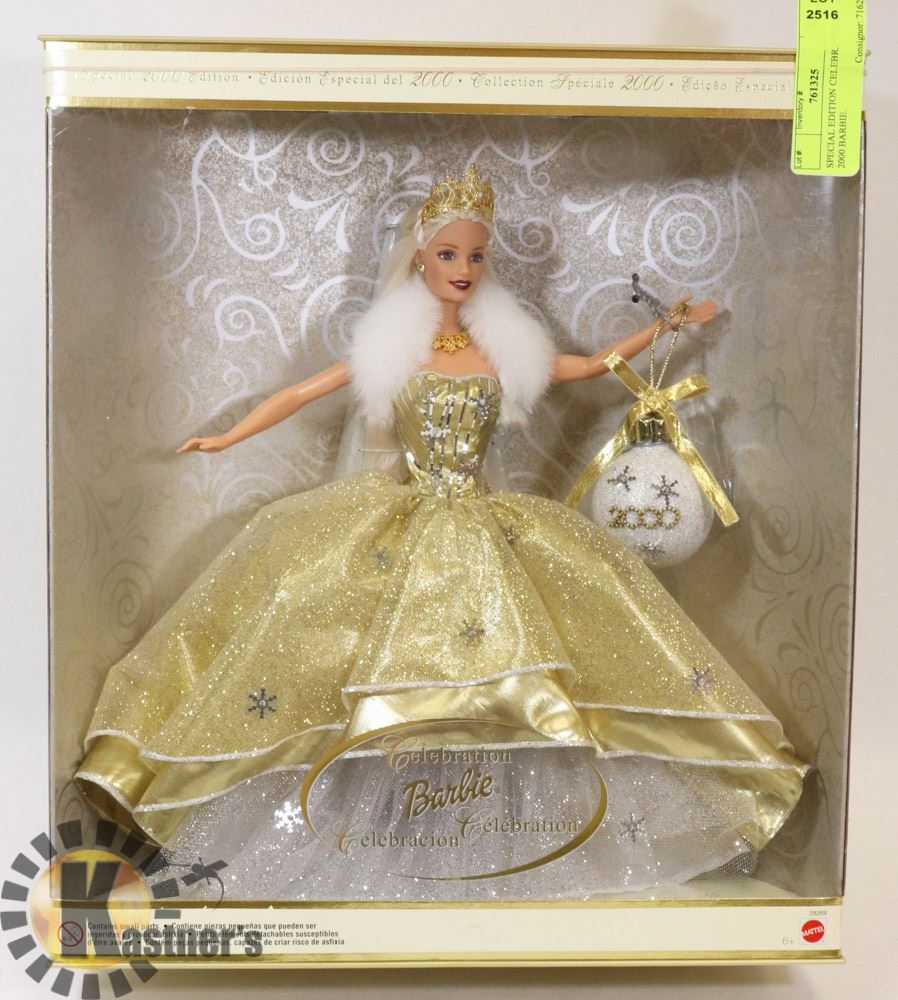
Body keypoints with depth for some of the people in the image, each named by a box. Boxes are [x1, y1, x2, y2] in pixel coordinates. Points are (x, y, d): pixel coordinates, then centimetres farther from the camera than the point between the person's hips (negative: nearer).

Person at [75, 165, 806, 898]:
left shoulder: (504, 348, 6)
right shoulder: (390, 346, 2)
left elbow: (594, 366, 16)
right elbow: (302, 392, 5)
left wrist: (664, 327, 14)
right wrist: (225, 439, 2)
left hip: (485, 529, 1)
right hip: (401, 529, -1)